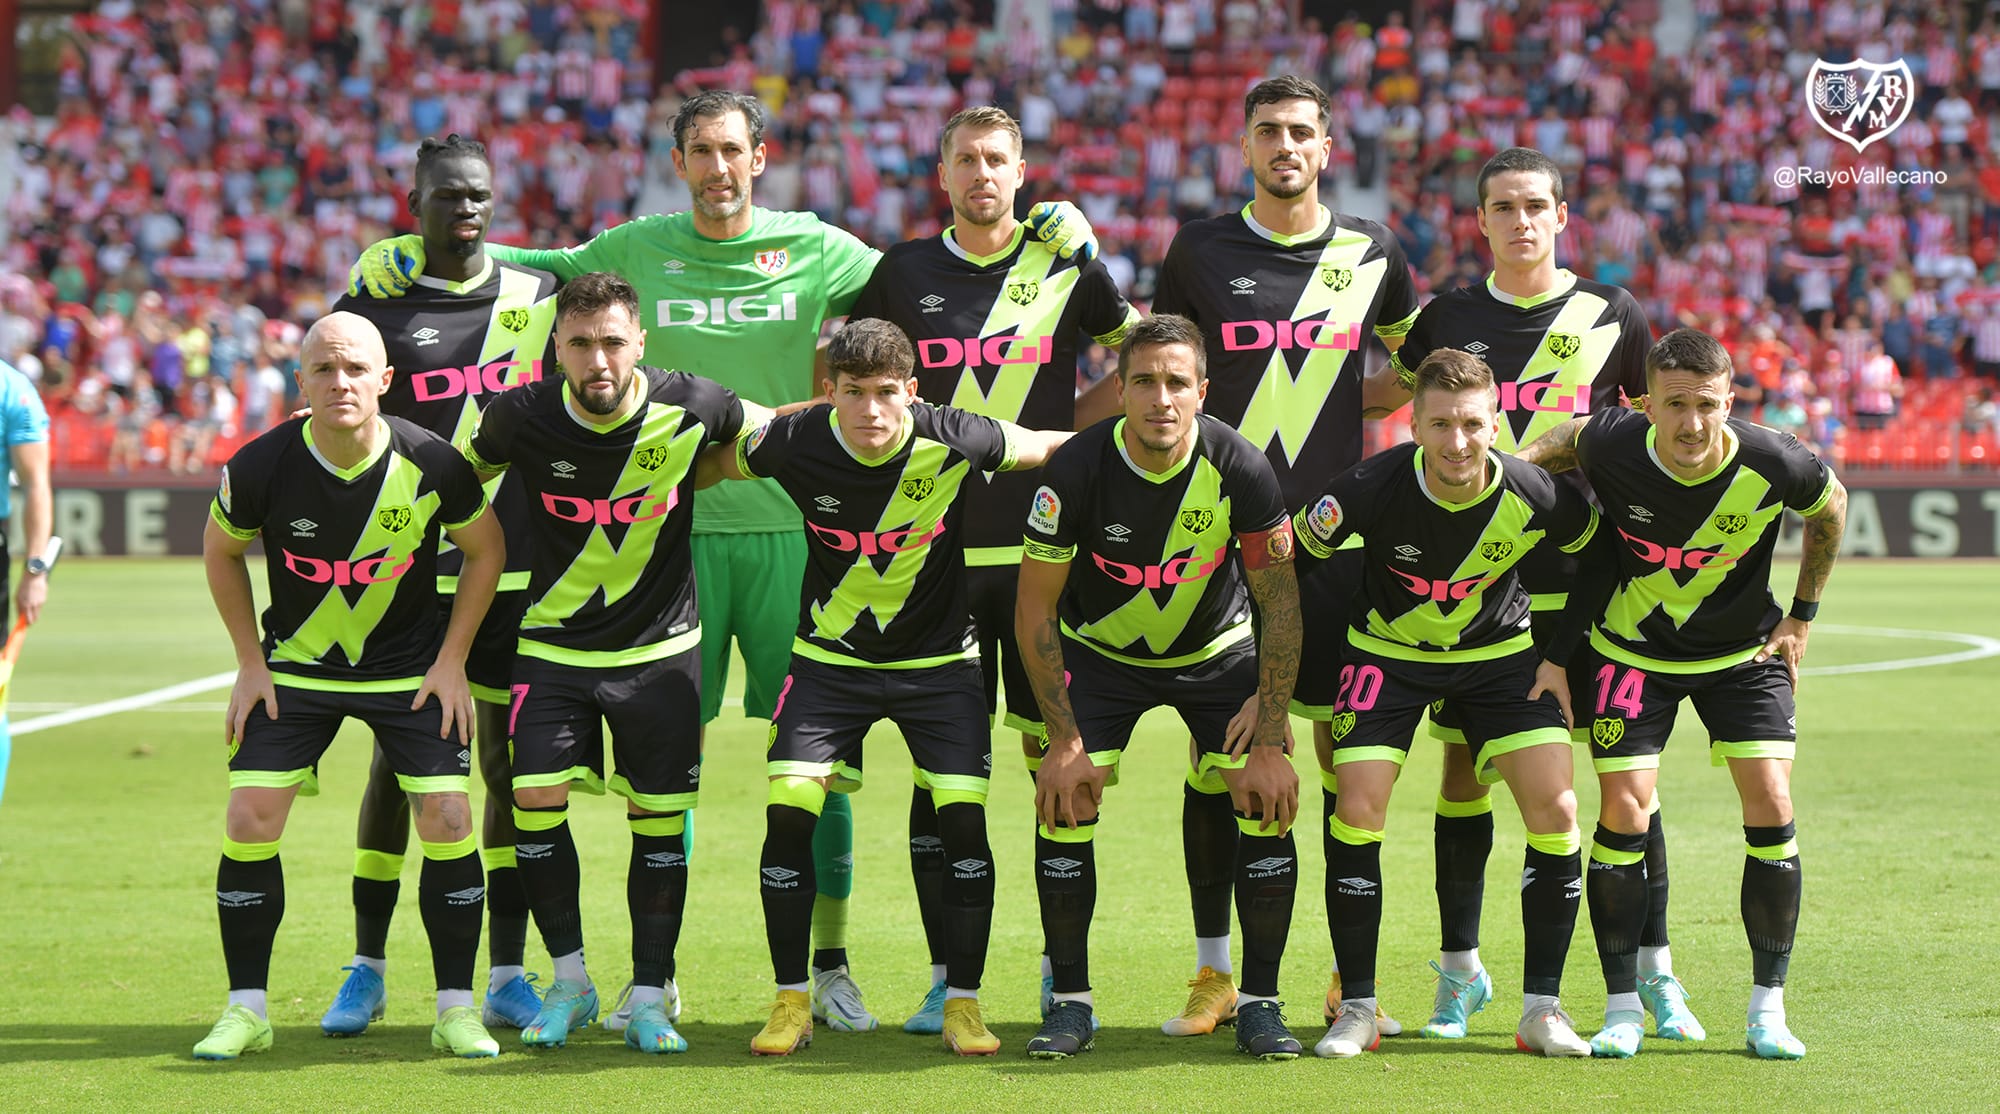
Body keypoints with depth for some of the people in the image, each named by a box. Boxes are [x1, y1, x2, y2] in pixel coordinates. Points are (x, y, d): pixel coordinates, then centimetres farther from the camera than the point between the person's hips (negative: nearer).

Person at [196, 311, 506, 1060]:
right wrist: (250, 662, 0)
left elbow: (486, 548, -1)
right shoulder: (261, 467, -19)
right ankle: (246, 1009, 4)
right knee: (250, 820, -9)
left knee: (447, 820, -10)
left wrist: (452, 659, -4)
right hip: (296, 668, 0)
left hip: (411, 671, 0)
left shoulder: (431, 465, -20)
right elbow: (220, 551, 2)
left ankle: (456, 1008, 3)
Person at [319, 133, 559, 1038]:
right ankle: (367, 968, 12)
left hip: (518, 573, 2)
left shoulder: (539, 298, 9)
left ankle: (507, 973, 10)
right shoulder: (374, 309, 1)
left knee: (511, 765, 3)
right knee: (397, 766, 1)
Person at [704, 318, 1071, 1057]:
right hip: (830, 656, 1)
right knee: (788, 810, -13)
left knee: (963, 819, -12)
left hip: (939, 658, 0)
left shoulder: (953, 442, -19)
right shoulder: (795, 445, -17)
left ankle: (962, 1004, 4)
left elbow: (1047, 447, -1)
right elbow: (716, 464, 5)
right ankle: (791, 1003, 1)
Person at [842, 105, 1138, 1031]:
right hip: (935, 547, 0)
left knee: (1059, 751, 1)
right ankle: (947, 974, 4)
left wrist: (1074, 423, 5)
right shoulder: (903, 272, 6)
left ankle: (1064, 968, 10)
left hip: (1043, 546, 0)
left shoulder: (1066, 267, 4)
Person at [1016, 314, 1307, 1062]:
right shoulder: (1076, 470, -26)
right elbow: (1034, 612, -15)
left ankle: (1259, 1002, -1)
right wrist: (1064, 740, -18)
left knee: (1268, 803, -14)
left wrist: (1270, 741, -18)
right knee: (1064, 803, -14)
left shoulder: (1240, 468, -25)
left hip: (1219, 650, 0)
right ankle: (1070, 1002, 0)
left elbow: (1280, 605, -15)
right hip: (1101, 653, 0)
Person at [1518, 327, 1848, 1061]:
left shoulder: (1774, 465, -24)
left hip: (1743, 650, 0)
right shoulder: (1611, 446, -24)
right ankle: (1622, 1008, 3)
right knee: (1623, 809, -10)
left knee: (1770, 807, -10)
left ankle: (1768, 1010, 3)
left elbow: (1831, 506, -1)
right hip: (1630, 649, 0)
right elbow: (1570, 438, 2)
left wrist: (1802, 616, 3)